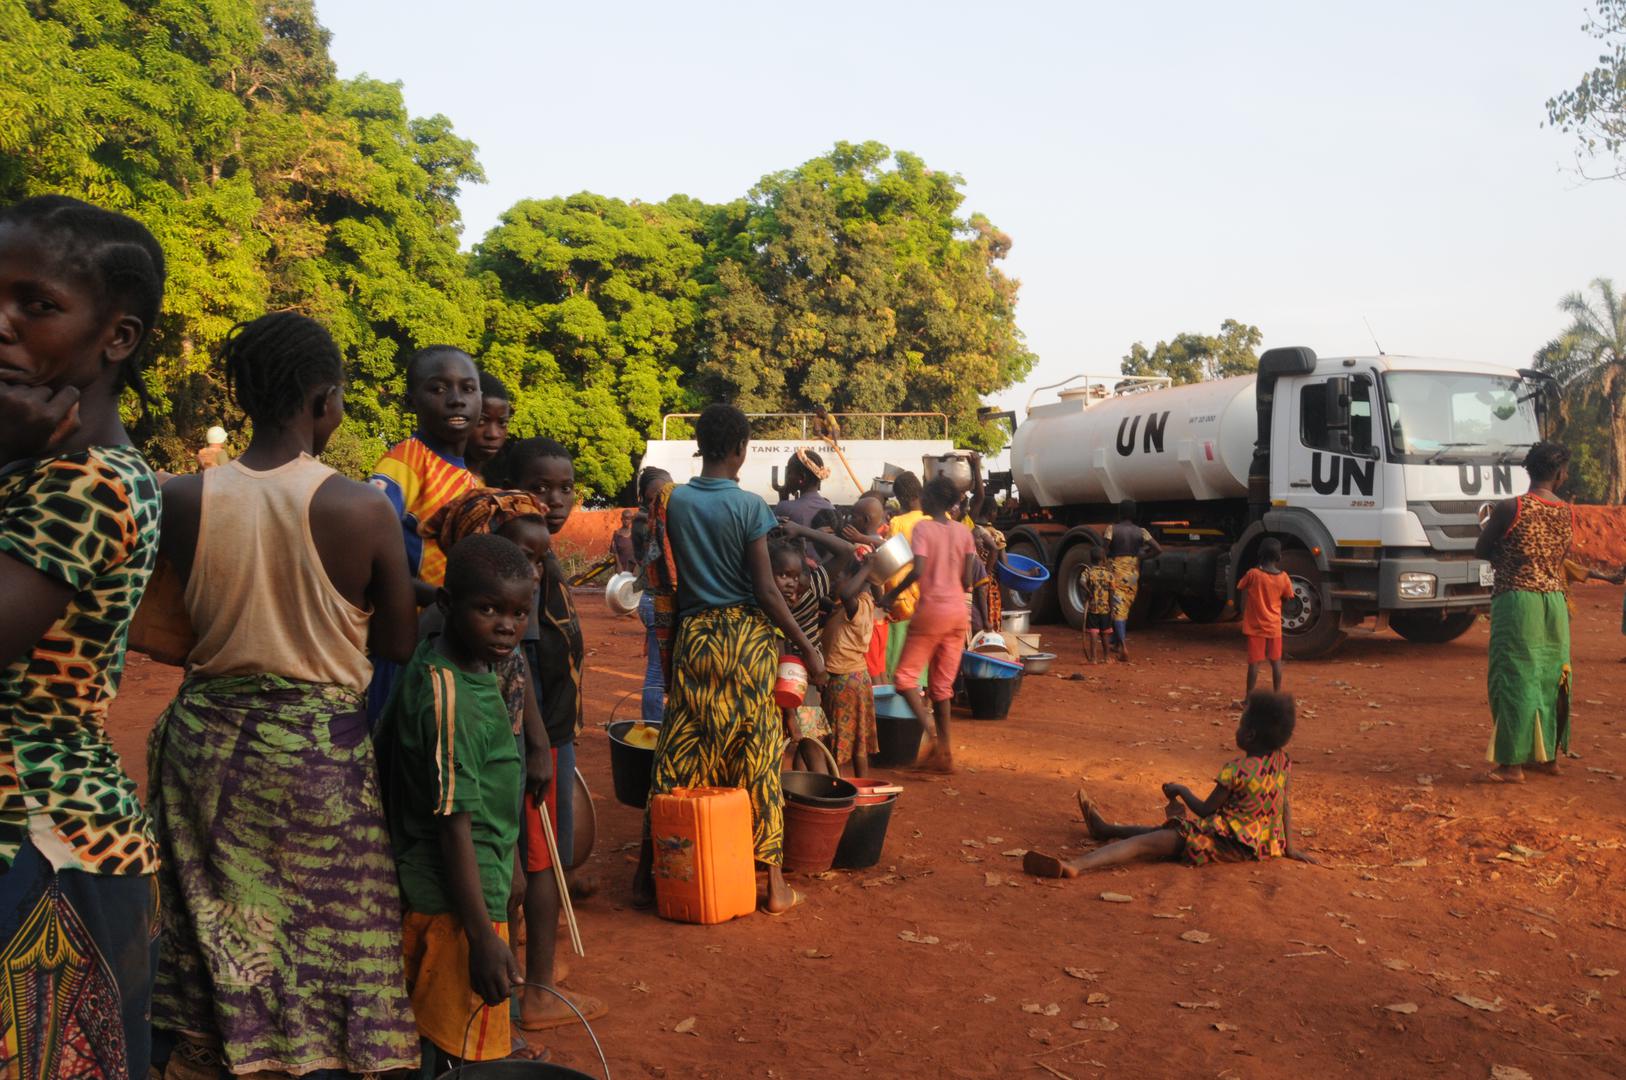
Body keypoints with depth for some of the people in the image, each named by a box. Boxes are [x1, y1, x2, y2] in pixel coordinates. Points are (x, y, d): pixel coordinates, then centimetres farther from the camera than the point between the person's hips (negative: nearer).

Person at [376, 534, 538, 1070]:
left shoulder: (435, 660, 1)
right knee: (461, 1056, 5)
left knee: (436, 1045, 22)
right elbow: (454, 825, -25)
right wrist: (483, 937, -22)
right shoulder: (451, 699, -26)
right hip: (455, 907, -9)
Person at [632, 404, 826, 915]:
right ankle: (773, 882, 12)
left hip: (695, 634, 3)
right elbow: (766, 590, -10)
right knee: (758, 757, 5)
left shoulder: (676, 501, 2)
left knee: (677, 756, 10)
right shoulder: (750, 505, -9)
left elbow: (677, 576, 9)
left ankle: (648, 874, 16)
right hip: (748, 634, -3)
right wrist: (807, 647, -4)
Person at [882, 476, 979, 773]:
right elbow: (968, 579, 4)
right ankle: (944, 752, 12)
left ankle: (931, 733, -17)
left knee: (906, 676, 3)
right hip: (959, 613, 6)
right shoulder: (964, 533, 8)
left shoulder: (922, 528, -8)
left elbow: (918, 570, -20)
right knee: (942, 683, 12)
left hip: (931, 610, -6)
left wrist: (893, 592, -6)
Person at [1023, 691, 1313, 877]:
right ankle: (1104, 829, 43)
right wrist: (1288, 847, 19)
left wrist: (1182, 791, 6)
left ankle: (1074, 865, -38)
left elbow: (1205, 810, -11)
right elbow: (1287, 803, 10)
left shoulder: (1235, 770, -19)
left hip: (1230, 843, -9)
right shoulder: (1282, 760, 0)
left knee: (1148, 842, -21)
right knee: (1164, 830, 25)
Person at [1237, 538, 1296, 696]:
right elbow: (1286, 599, 6)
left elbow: (1240, 591, -2)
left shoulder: (1252, 574, -13)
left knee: (1254, 662, 0)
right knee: (1276, 661, 13)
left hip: (1255, 626, -2)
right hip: (1274, 627, 2)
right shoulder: (1283, 578, -6)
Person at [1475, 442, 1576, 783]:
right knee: (1552, 677, 16)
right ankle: (1549, 755, 27)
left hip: (1516, 600, -5)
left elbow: (1480, 552, -1)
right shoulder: (1568, 514, 3)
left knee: (1514, 679, -1)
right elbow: (1561, 555, 14)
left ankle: (1513, 764, -1)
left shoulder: (1509, 508, -11)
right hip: (1555, 601, 5)